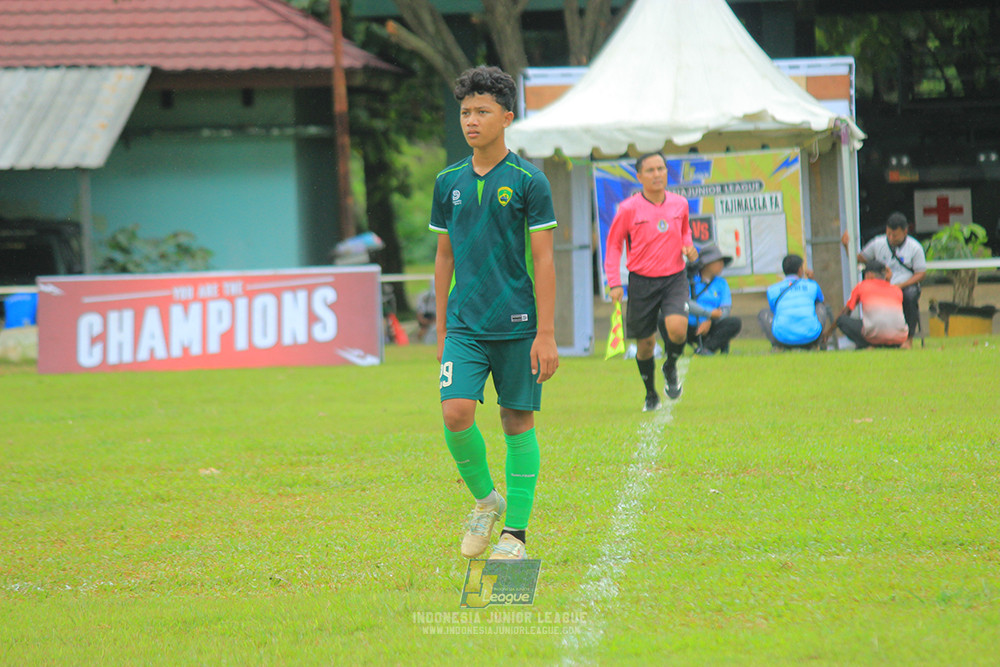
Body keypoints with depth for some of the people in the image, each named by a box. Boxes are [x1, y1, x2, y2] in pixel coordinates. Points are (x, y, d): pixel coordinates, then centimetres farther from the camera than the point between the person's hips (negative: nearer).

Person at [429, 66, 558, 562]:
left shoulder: (528, 181, -3)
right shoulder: (449, 182, 8)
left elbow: (542, 260, -4)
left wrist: (545, 334, -9)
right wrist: (442, 330, 14)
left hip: (516, 326, -3)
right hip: (464, 326, 3)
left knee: (518, 422, 1)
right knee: (455, 413, -14)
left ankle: (516, 531, 8)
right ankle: (485, 499, 10)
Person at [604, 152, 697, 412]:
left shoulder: (679, 204, 3)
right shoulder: (629, 209, -7)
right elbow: (613, 244, 3)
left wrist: (689, 248, 1)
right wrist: (614, 282, -6)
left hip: (674, 279, 1)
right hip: (642, 281, -1)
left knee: (677, 328, -23)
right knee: (645, 343, 5)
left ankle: (671, 367, 9)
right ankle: (651, 395, 27)